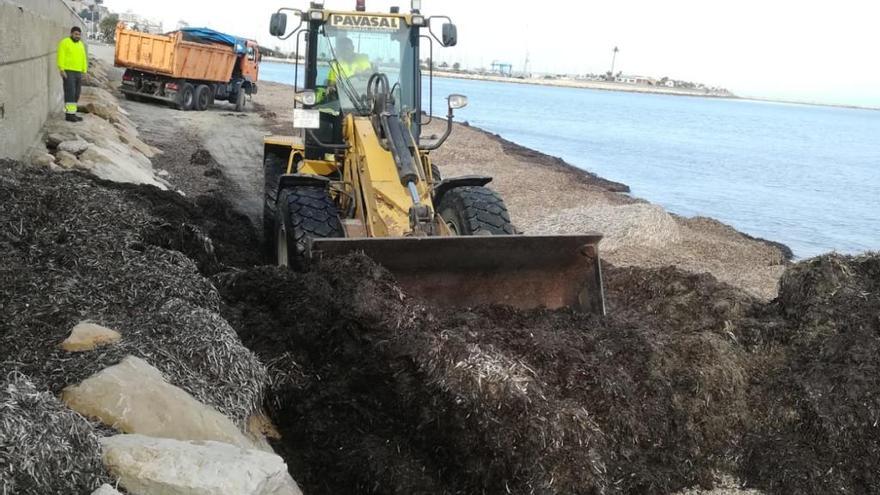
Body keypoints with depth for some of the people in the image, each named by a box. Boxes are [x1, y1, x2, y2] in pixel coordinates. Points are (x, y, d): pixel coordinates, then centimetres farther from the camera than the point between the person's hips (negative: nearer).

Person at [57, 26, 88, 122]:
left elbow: (83, 59, 20)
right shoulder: (65, 42, -4)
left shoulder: (81, 44, 17)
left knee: (76, 94, 7)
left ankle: (72, 113, 12)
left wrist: (84, 71, 13)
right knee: (70, 93, -12)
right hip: (68, 72, -7)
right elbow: (61, 57, -10)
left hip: (78, 73, 7)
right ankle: (69, 114, -11)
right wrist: (62, 70, -17)